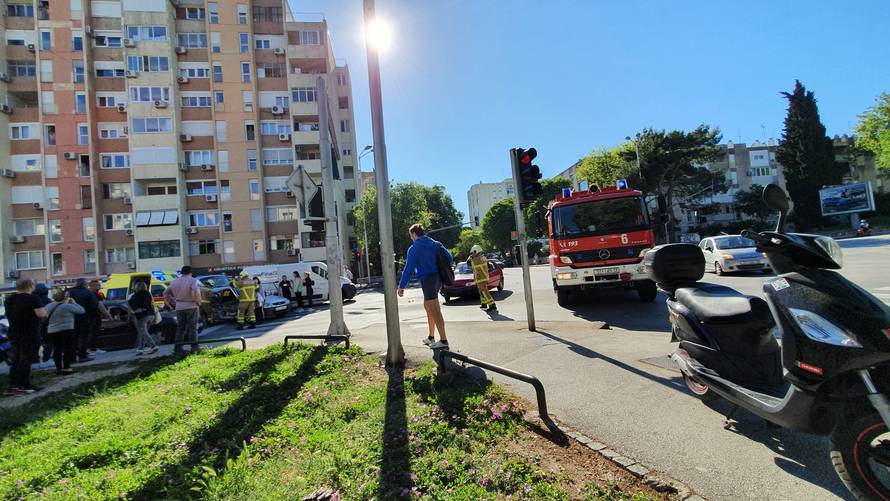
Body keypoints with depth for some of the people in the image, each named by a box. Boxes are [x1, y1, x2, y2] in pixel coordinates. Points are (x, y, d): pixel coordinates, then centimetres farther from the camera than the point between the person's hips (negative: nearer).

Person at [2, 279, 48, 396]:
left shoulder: (9, 299, 9)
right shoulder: (32, 298, -16)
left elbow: (10, 314, 23)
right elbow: (41, 314, -23)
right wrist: (44, 311, -2)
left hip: (13, 333, 7)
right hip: (29, 335, -7)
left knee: (16, 360, 14)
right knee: (26, 360, -1)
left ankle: (11, 386, 15)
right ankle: (23, 387, 1)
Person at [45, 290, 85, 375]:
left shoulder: (48, 306, 7)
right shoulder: (67, 306, -15)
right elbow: (81, 310, -9)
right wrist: (73, 303, 3)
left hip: (51, 331, 7)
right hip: (66, 331, -7)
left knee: (57, 350, 14)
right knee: (68, 349, 0)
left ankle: (58, 368, 18)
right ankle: (66, 368, -1)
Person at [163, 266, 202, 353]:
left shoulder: (175, 282, 11)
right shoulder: (192, 280, -8)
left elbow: (166, 293, 15)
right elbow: (196, 291, -25)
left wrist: (171, 303, 17)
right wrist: (198, 301, -11)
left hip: (179, 307, 5)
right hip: (191, 306, -5)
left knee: (180, 327, 12)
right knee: (192, 327, 1)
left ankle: (178, 347, 11)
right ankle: (194, 347, 0)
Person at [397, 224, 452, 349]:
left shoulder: (414, 249, -7)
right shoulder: (436, 244, 12)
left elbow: (409, 269, -10)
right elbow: (449, 258, 10)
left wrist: (401, 286, -5)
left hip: (427, 279, -8)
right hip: (437, 278, 8)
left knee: (435, 310, -5)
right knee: (428, 306, 20)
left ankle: (443, 340, -3)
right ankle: (431, 337, 29)